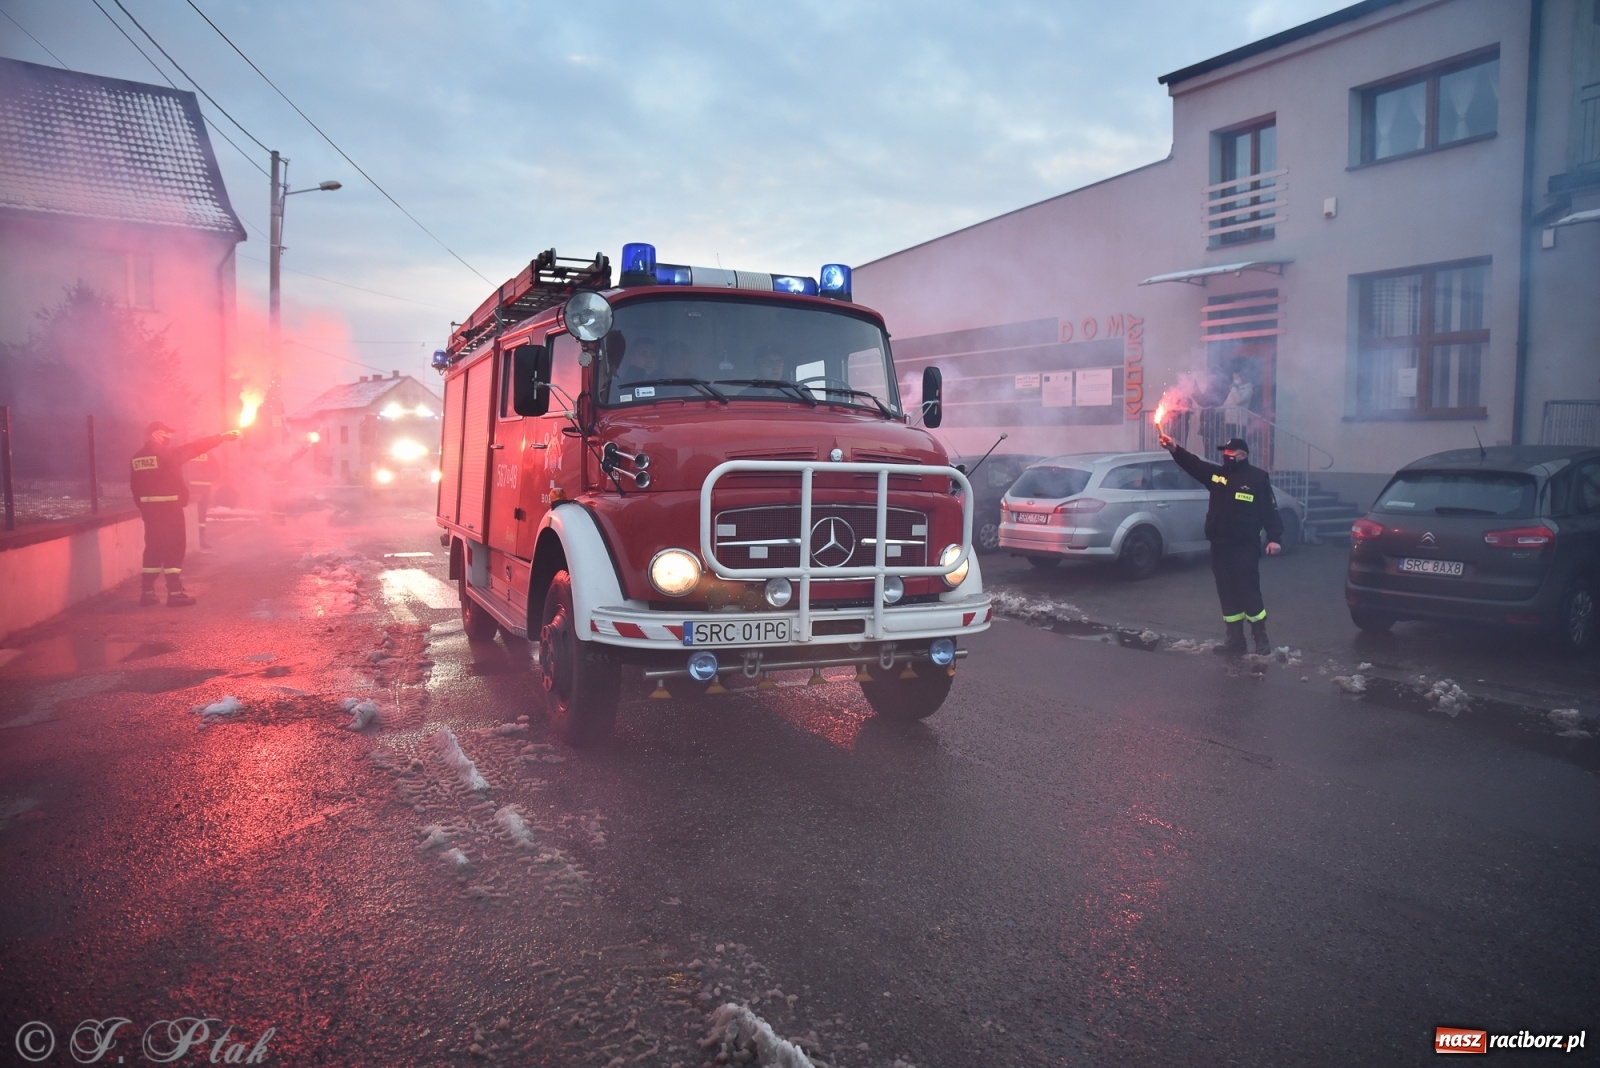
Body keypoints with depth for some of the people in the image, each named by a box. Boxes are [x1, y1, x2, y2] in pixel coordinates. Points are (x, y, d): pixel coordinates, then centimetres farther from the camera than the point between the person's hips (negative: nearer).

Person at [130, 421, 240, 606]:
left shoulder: (137, 458, 8)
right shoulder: (167, 453, -12)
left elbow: (135, 487, 10)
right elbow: (195, 448, -8)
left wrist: (143, 508, 18)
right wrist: (222, 437, -2)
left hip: (149, 507, 7)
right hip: (169, 507, -7)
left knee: (153, 548, 13)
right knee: (173, 549, -3)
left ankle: (147, 592, 15)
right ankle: (175, 593, -5)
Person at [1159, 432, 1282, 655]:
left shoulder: (1257, 478, -4)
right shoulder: (1217, 474, 11)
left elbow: (1269, 510, -7)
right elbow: (1193, 464, 1)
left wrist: (1273, 538, -15)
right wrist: (1175, 450, -16)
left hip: (1245, 546, -6)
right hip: (1219, 546, 6)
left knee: (1249, 591, -5)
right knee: (1227, 593, 10)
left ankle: (1261, 637, 10)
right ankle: (1235, 639, 18)